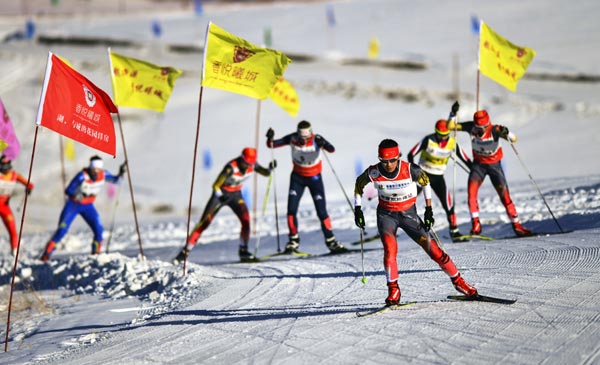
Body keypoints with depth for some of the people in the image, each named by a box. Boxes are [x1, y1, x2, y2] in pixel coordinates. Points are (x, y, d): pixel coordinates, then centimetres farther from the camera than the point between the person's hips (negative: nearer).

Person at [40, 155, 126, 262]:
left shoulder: (103, 174, -15)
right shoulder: (82, 176, -28)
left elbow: (115, 180, 4)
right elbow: (68, 190, -24)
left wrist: (120, 173, -16)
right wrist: (75, 195, -45)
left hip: (88, 206, 4)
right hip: (73, 204, -4)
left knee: (98, 229, -15)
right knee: (62, 229, -14)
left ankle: (96, 255, 1)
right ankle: (46, 254, -6)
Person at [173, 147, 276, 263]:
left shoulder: (252, 165, -14)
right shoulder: (231, 167, -30)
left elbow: (265, 172, 0)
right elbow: (215, 186, -27)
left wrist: (270, 168, -23)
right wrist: (220, 196, -46)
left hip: (235, 194, 5)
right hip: (221, 193, -5)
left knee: (246, 220, -16)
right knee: (204, 223, -8)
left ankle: (243, 252, -2)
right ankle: (184, 252, -4)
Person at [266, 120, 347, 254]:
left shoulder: (316, 139, -23)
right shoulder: (292, 139, -16)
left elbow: (332, 149, -36)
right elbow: (272, 145, -12)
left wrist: (323, 144, -56)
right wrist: (270, 138, -34)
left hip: (315, 178, -2)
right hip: (297, 177, 2)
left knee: (322, 212, -5)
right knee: (291, 210, -9)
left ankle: (331, 241, 9)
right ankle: (293, 241, 6)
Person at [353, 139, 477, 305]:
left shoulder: (410, 170, -22)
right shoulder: (374, 173, -19)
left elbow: (425, 181, -1)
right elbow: (359, 184, 3)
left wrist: (428, 209, 0)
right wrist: (358, 209, 0)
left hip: (409, 214, 0)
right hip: (386, 215, 0)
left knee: (433, 248, -3)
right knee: (390, 248, -25)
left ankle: (458, 281, 15)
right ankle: (393, 290, -11)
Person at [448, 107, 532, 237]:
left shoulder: (494, 130, -26)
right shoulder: (471, 127, -18)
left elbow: (514, 139, -31)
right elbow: (450, 126, -17)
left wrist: (506, 133, -51)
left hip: (494, 164, -2)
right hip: (478, 164, 2)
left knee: (505, 195, -4)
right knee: (471, 192, -19)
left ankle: (516, 225, 8)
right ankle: (476, 224, -12)